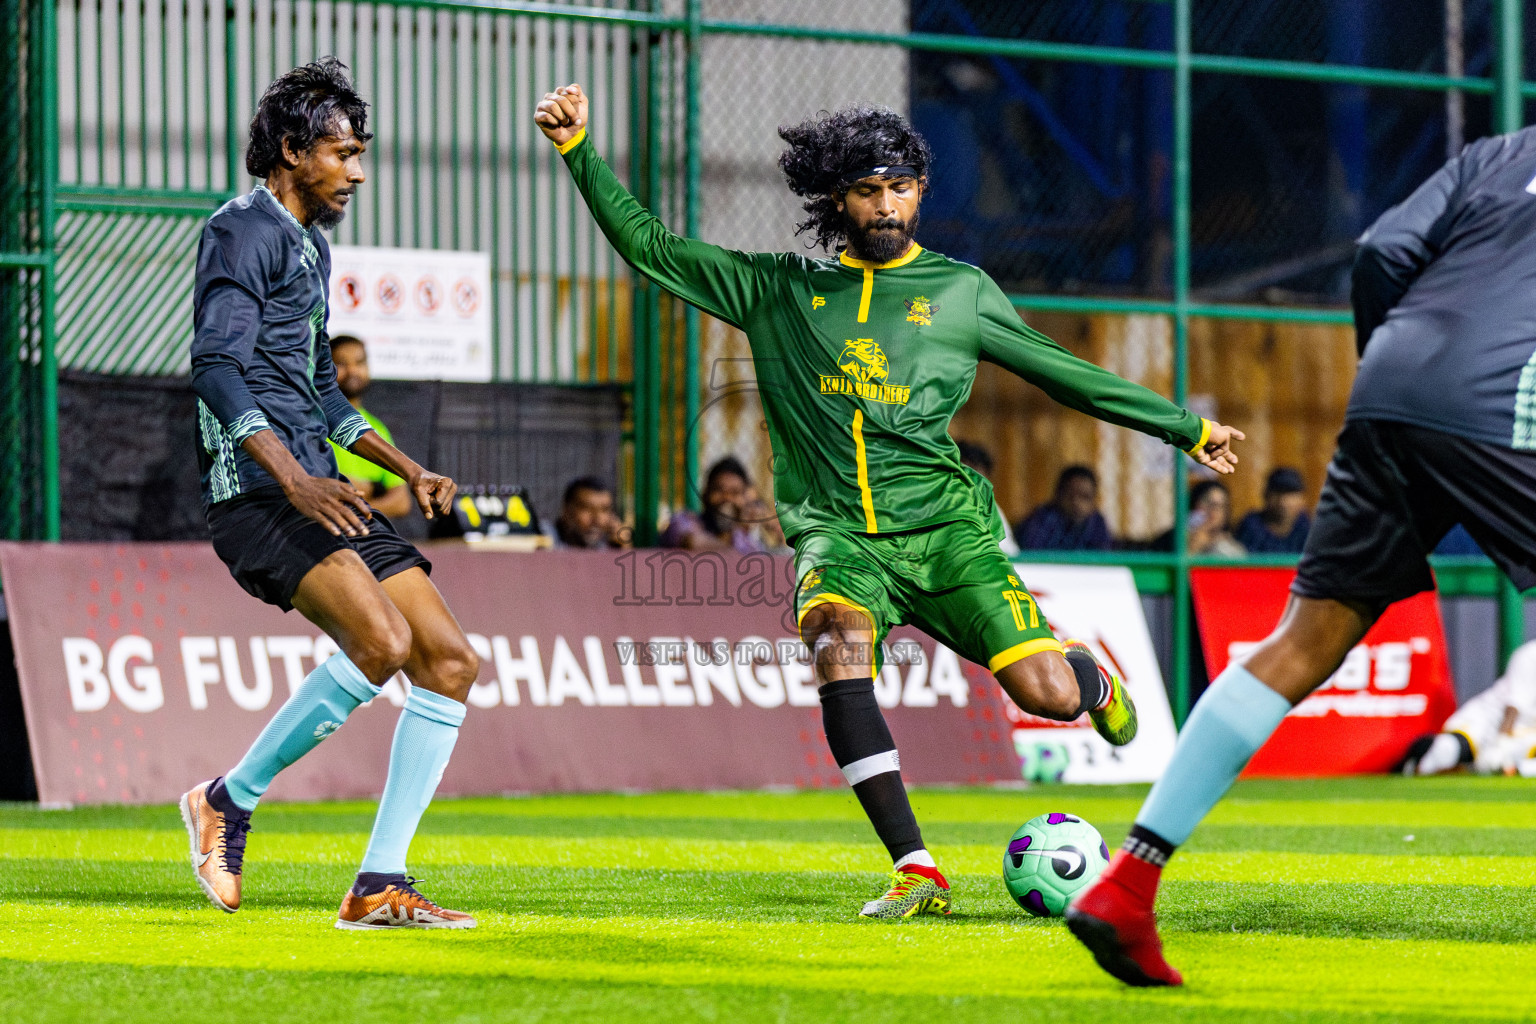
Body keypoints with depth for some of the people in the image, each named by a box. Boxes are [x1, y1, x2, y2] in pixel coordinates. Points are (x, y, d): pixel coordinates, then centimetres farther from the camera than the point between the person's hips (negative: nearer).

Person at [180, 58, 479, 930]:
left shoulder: (311, 243, 24)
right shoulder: (244, 231, -7)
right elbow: (218, 367, -20)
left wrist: (407, 470, 28)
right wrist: (294, 479, -30)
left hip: (320, 492, 10)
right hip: (258, 494, -10)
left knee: (450, 661, -1)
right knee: (382, 641, -28)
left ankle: (380, 887, -1)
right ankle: (229, 801, -9)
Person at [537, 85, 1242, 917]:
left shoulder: (960, 290, 12)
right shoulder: (778, 292, 13)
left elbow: (1064, 373, 19)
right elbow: (650, 246, 13)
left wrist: (1188, 428, 21)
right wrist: (578, 149, 3)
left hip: (945, 527, 0)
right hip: (838, 531, 0)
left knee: (1046, 694, -13)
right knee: (837, 647, -33)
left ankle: (1094, 680, 30)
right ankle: (916, 871, -30)